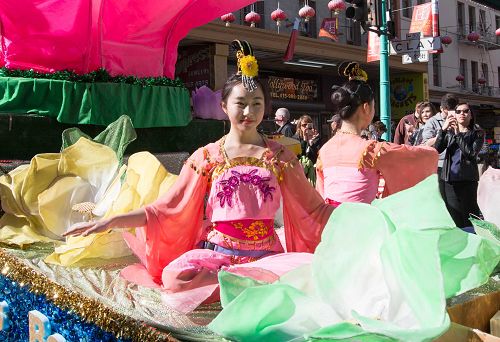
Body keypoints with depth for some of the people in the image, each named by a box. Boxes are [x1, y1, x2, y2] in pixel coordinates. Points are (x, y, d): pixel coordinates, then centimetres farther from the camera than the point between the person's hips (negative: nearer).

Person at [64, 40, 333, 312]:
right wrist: (112, 221, -7)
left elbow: (315, 209, 9)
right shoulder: (207, 157, 5)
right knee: (175, 276, -31)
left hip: (265, 255, 0)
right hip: (215, 251, 1)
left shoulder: (279, 156, 6)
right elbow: (165, 209, 3)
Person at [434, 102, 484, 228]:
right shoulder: (449, 132, 14)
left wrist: (458, 134, -13)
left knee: (469, 215, -4)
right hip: (449, 179, 3)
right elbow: (437, 150, -3)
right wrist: (443, 129, -15)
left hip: (467, 179, -3)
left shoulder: (477, 133, 5)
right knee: (453, 217, 4)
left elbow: (471, 153, -11)